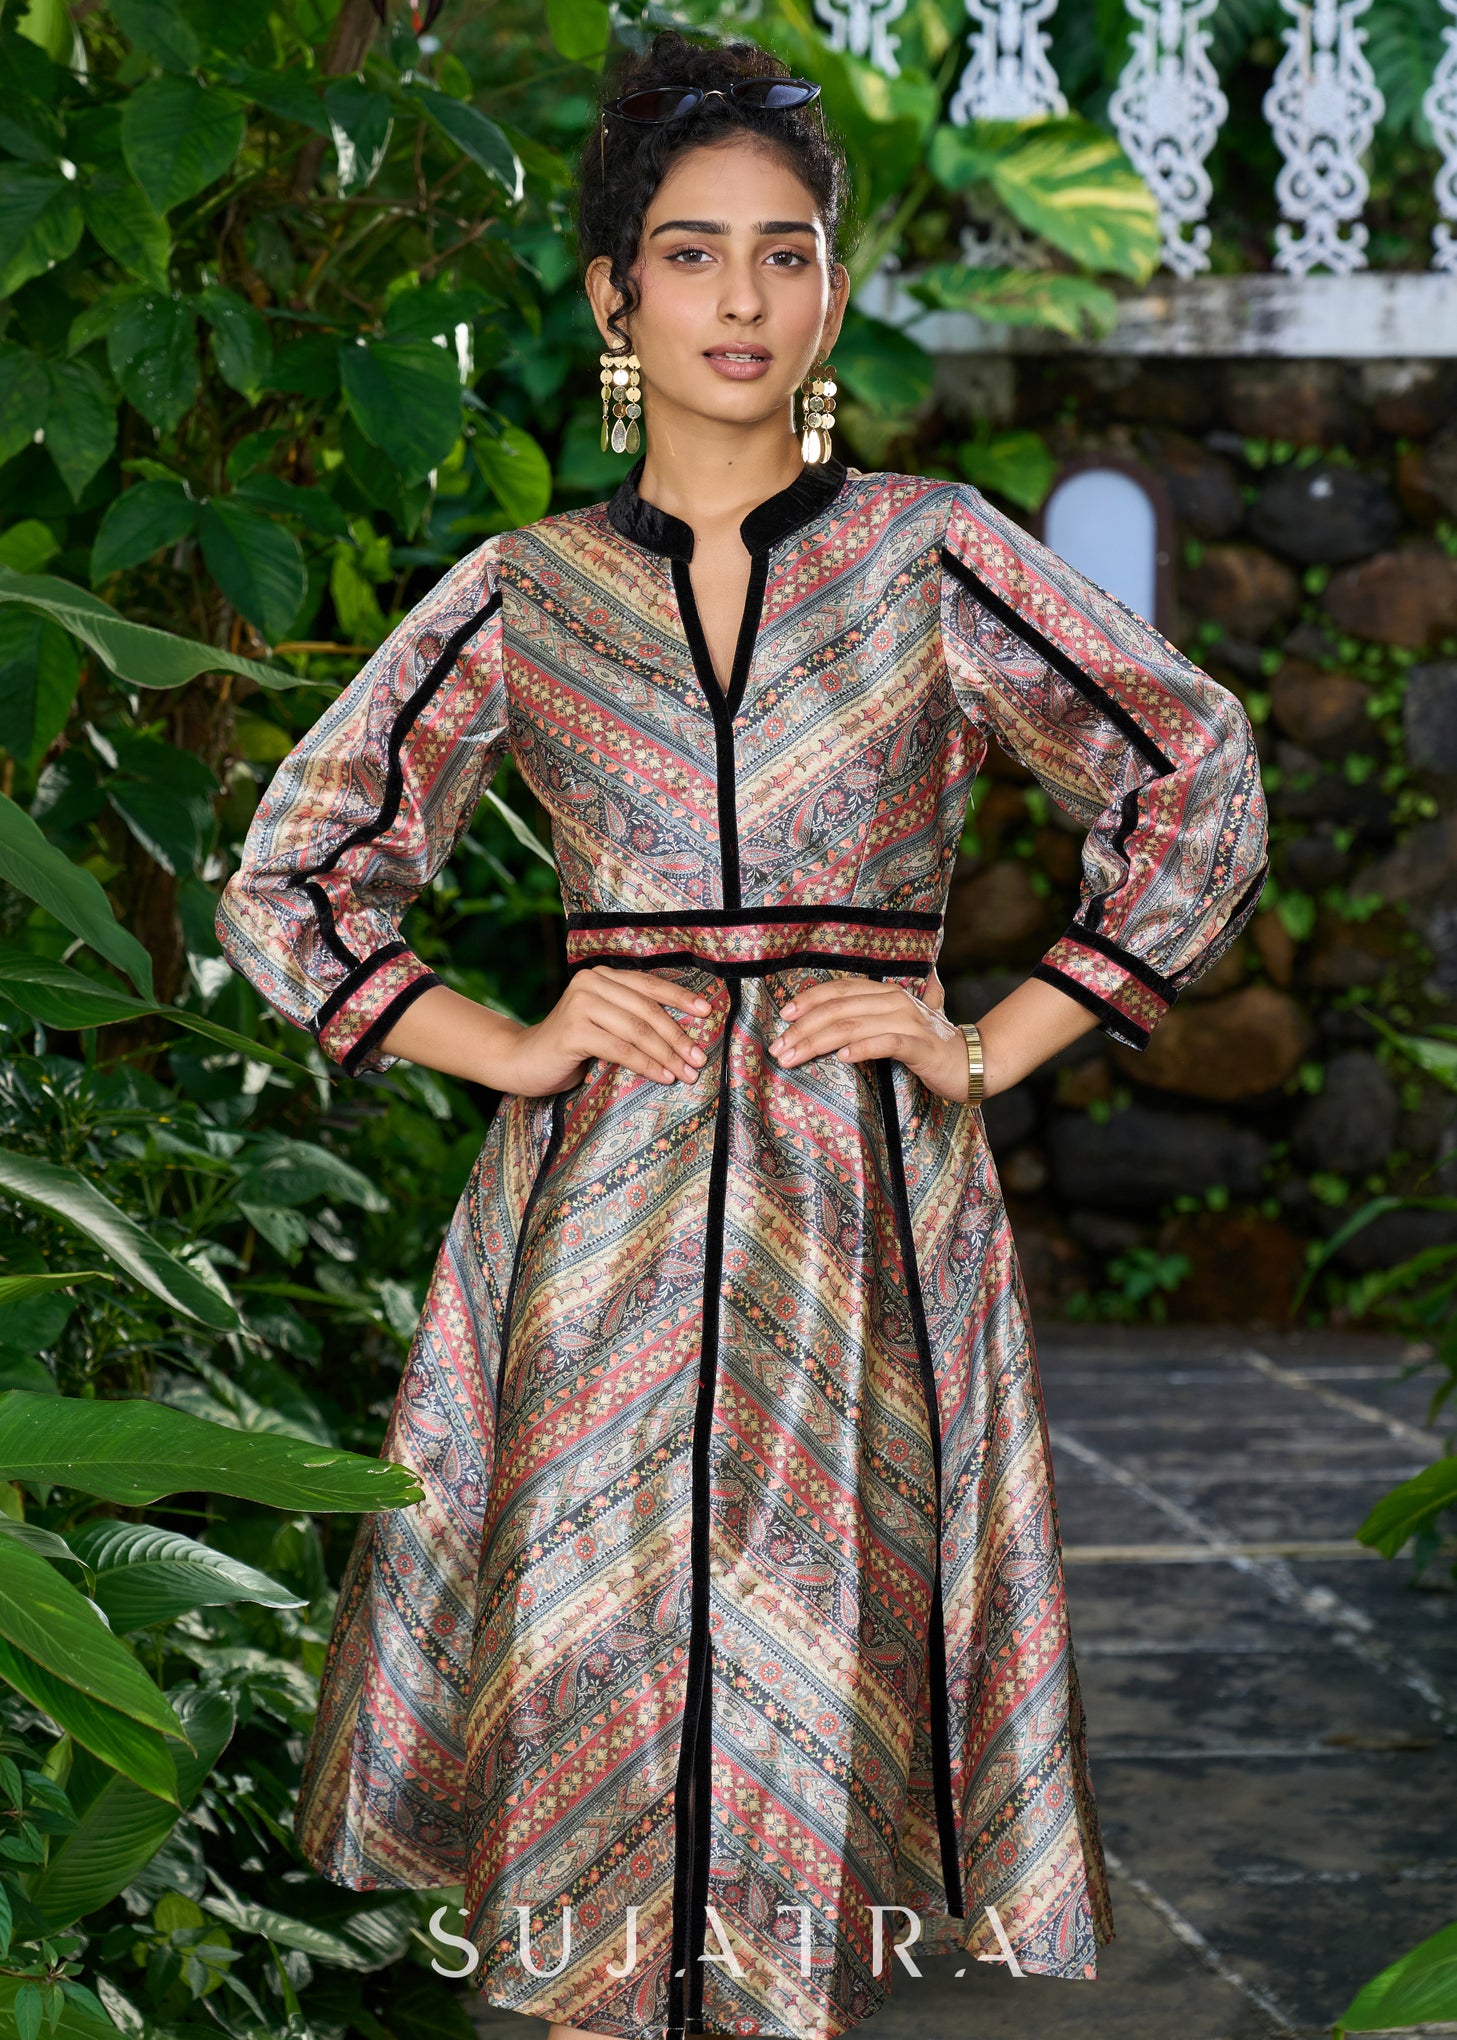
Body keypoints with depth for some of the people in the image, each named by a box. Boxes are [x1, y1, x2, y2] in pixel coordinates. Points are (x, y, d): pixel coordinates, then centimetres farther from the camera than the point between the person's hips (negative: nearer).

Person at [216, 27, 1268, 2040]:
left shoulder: (934, 555, 5)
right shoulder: (521, 594, 7)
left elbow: (1204, 792, 5)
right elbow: (291, 878, 12)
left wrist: (989, 1044, -1)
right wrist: (513, 1046, 0)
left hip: (865, 1215, -1)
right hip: (598, 1216, 1)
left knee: (823, 1704, 0)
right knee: (595, 1692, 1)